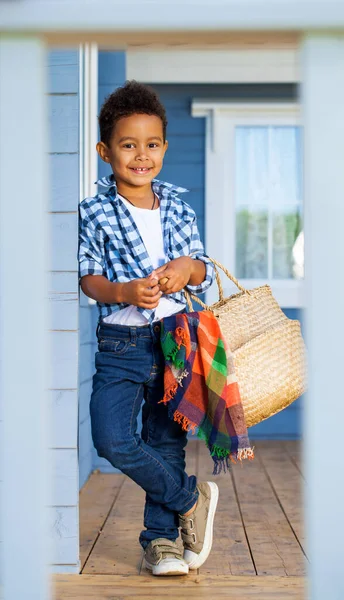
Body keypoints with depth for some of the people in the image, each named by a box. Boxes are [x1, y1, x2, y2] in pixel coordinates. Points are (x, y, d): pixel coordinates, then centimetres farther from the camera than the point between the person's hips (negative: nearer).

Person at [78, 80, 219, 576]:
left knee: (167, 440, 8)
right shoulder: (95, 211, -1)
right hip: (121, 344, -2)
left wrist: (188, 268, -13)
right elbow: (89, 277, -4)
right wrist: (123, 292, -23)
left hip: (178, 336, 2)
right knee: (111, 438, -15)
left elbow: (205, 271, 11)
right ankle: (191, 499, 6)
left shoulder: (178, 206, 8)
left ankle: (161, 536, 22)